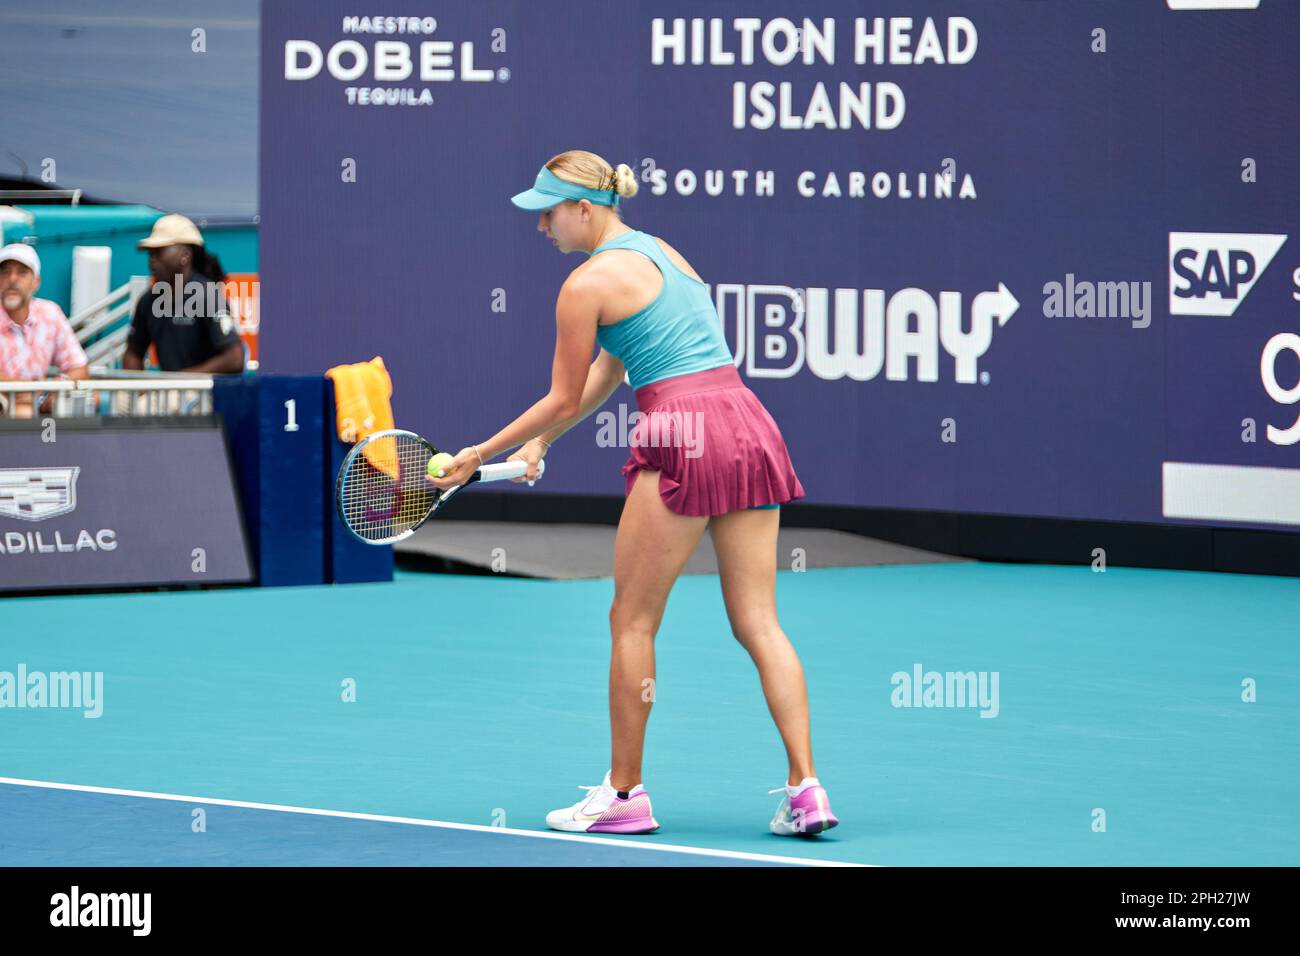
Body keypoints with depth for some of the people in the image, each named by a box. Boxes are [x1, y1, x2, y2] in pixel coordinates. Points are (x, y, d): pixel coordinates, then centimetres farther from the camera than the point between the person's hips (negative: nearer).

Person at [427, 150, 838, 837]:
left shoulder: (587, 284, -5)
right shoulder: (658, 251, 21)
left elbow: (564, 401, 1)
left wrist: (480, 455, 12)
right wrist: (538, 443, 26)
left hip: (684, 434, -8)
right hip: (750, 426, 8)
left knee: (632, 621, 6)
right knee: (757, 622, 5)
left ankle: (623, 793, 10)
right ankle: (805, 789, -5)